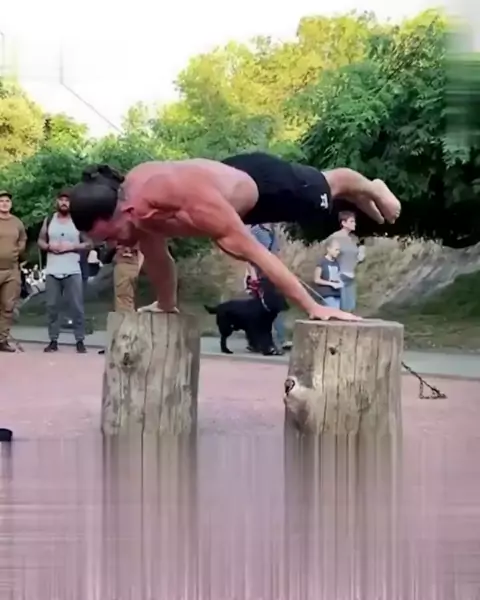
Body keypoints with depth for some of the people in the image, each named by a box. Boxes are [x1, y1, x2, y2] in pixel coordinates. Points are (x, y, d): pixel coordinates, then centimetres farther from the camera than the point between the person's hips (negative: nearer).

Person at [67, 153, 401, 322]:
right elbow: (157, 258, -7)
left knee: (326, 189, 26)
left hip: (264, 182, -7)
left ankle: (372, 190, 59)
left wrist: (315, 309, -43)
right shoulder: (131, 196, -26)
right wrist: (167, 306, 8)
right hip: (234, 174, 7)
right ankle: (363, 201, 65)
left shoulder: (189, 204, -50)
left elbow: (257, 255, -47)